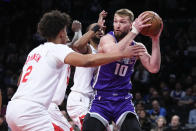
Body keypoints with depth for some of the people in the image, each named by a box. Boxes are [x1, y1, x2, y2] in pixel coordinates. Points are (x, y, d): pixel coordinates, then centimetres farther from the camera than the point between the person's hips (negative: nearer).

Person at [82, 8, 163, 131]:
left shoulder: (137, 47, 3)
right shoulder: (107, 39, -9)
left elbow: (153, 68, -10)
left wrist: (155, 40, -16)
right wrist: (134, 32, -32)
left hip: (123, 101, 3)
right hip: (101, 100, -3)